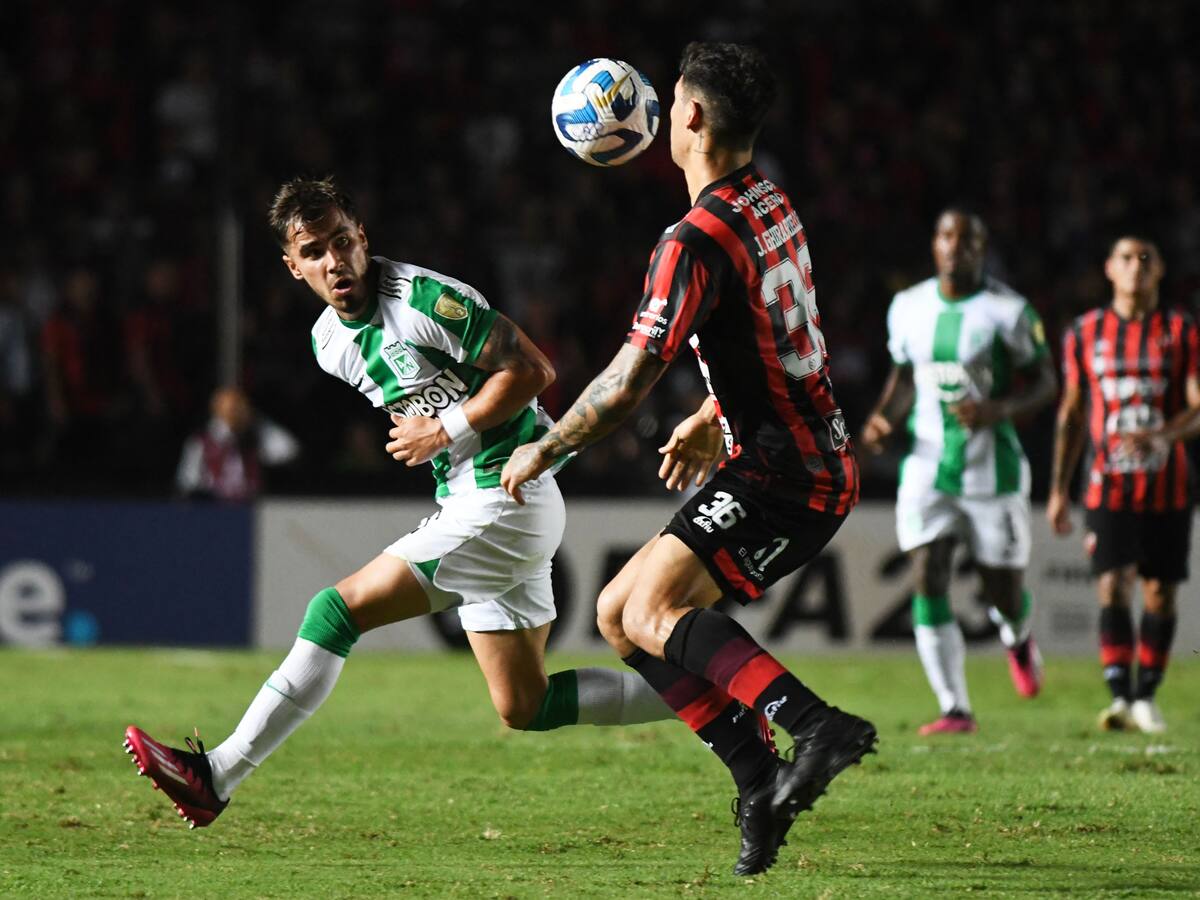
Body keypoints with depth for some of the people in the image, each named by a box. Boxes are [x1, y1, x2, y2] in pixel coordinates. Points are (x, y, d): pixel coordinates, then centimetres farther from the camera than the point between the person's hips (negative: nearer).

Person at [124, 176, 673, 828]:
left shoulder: (426, 299, -16)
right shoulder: (329, 342, 9)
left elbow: (532, 370, -15)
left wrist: (447, 431, -15)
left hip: (504, 500, -9)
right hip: (465, 501, 9)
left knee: (339, 609, -11)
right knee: (524, 709, 8)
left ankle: (215, 776, -8)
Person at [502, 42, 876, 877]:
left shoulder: (698, 240, -19)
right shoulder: (773, 204, 11)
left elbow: (629, 381, -21)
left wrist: (542, 452, -7)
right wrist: (710, 419, 34)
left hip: (783, 477, -10)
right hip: (814, 458, 10)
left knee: (654, 609, -24)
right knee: (619, 613, 9)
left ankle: (818, 723, -36)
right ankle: (760, 780, 2)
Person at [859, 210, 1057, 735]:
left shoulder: (1009, 311, -8)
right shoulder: (908, 308, 5)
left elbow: (1045, 384, -2)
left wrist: (999, 409, -21)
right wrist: (884, 419, 0)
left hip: (991, 469, -3)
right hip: (927, 464, 3)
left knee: (1003, 593, 4)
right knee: (928, 579, -12)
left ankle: (1017, 638, 44)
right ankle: (955, 709, -7)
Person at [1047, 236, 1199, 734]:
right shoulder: (1085, 333, 7)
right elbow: (1071, 413, 11)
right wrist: (1059, 490, 8)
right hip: (1108, 484, 0)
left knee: (1160, 592, 3)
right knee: (1113, 587, -12)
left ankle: (1146, 695, 14)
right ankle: (1119, 697, -18)